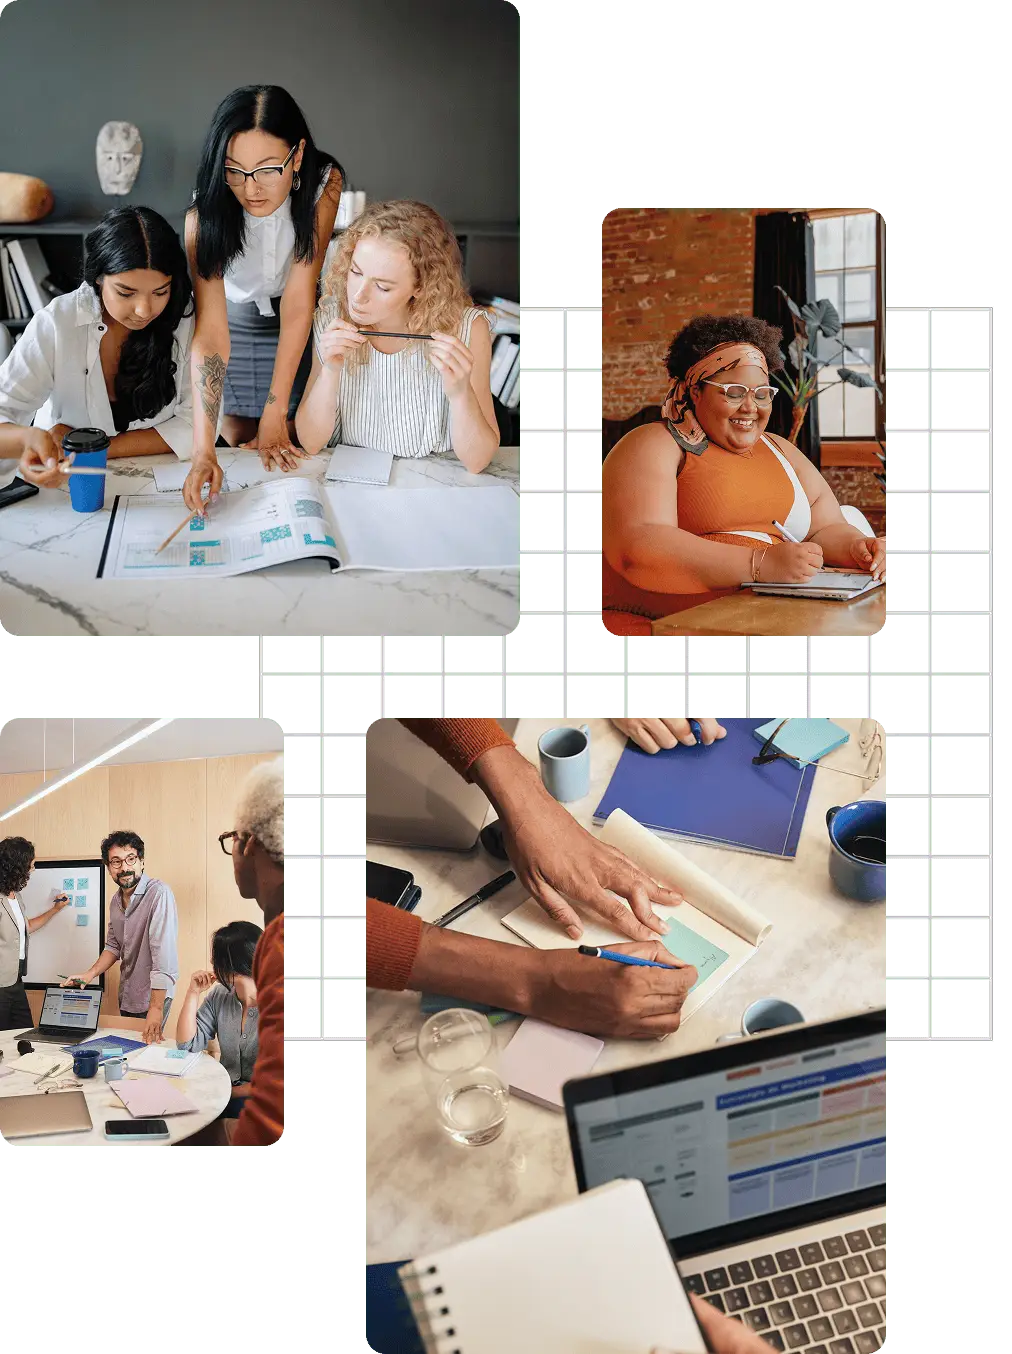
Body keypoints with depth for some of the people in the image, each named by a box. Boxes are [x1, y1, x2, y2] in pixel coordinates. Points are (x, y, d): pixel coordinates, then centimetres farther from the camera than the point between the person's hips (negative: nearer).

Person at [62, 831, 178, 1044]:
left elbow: (164, 952, -28)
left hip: (152, 995, -8)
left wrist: (156, 1008, -33)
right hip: (126, 995, 8)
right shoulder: (116, 900, 6)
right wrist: (90, 974, 0)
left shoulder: (158, 893, -23)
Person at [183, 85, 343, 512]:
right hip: (235, 319, 0)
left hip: (298, 324, 1)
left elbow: (298, 302, -30)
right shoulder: (204, 216, -33)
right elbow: (210, 331, -40)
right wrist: (202, 451, -50)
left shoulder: (323, 185, -31)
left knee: (290, 445, 4)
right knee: (238, 439, 4)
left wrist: (275, 413, -32)